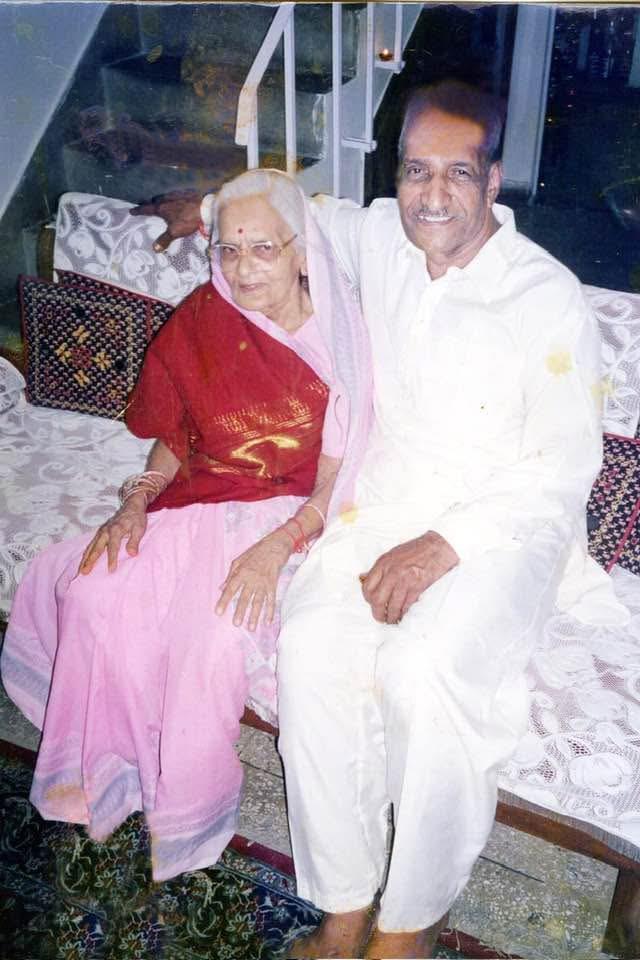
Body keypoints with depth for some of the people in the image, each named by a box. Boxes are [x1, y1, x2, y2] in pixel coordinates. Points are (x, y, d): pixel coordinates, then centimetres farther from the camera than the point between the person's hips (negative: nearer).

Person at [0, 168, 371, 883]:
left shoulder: (340, 338, -11)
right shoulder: (201, 321, 0)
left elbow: (337, 481, -12)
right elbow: (173, 440, 10)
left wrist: (276, 548, -25)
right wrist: (135, 504, -6)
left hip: (291, 520, -4)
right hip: (197, 507, 4)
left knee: (214, 631, -28)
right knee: (95, 590, -19)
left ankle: (186, 816, 0)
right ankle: (123, 769, 2)